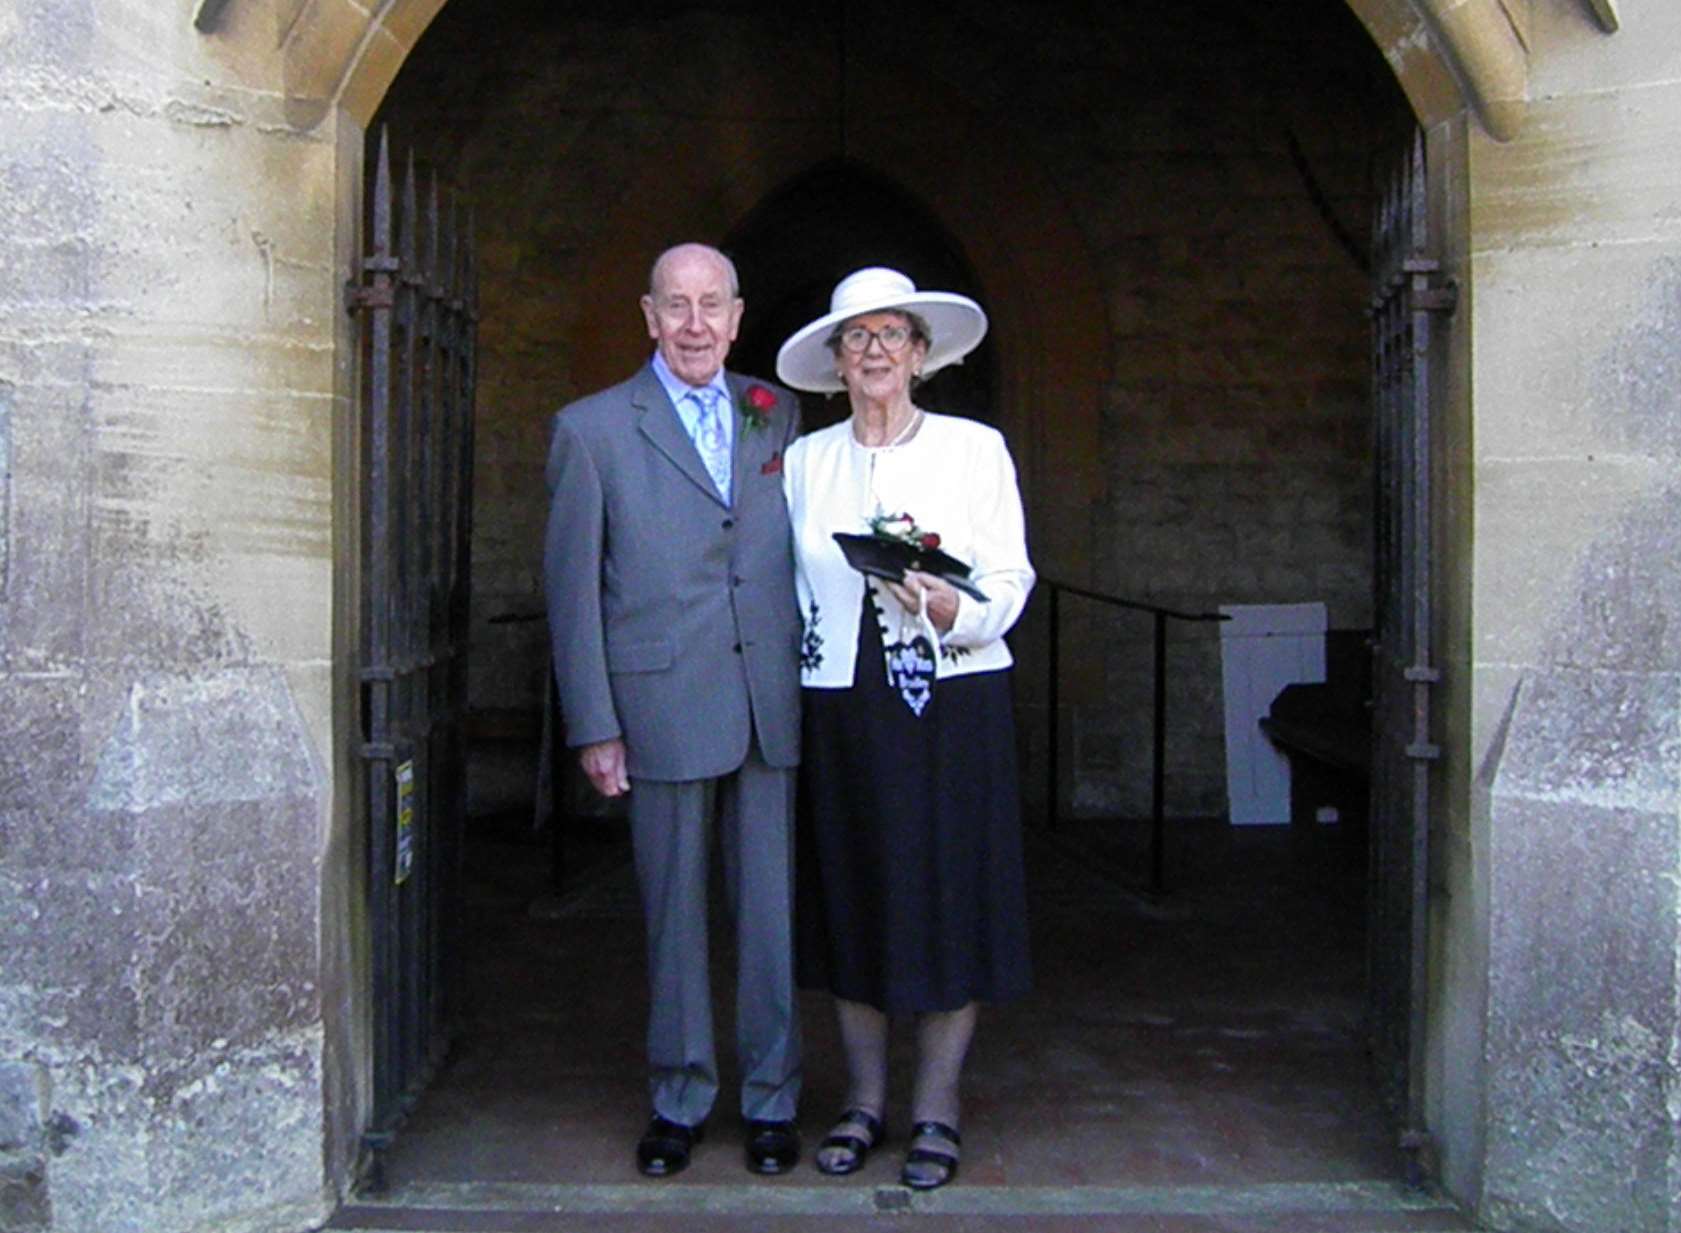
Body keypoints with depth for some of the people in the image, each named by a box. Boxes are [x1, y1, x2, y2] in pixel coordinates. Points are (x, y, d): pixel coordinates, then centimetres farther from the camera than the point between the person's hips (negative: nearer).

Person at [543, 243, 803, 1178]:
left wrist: (820, 680, 6)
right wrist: (594, 724, -3)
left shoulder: (778, 417, 11)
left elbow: (808, 556, 14)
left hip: (774, 703, 2)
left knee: (773, 909, 7)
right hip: (665, 705, -2)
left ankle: (773, 1098, 22)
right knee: (675, 914, 8)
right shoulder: (592, 429, 3)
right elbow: (572, 585, 1)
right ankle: (680, 1100, 23)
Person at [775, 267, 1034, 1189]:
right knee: (851, 898, 7)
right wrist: (791, 679, 0)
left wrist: (953, 611, -22)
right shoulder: (805, 461, 9)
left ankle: (936, 1111, 13)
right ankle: (863, 1100, 21)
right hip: (840, 707, 2)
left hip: (953, 702, -2)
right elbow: (788, 587, 11)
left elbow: (1009, 581, -2)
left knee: (948, 897, 1)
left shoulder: (975, 449, 2)